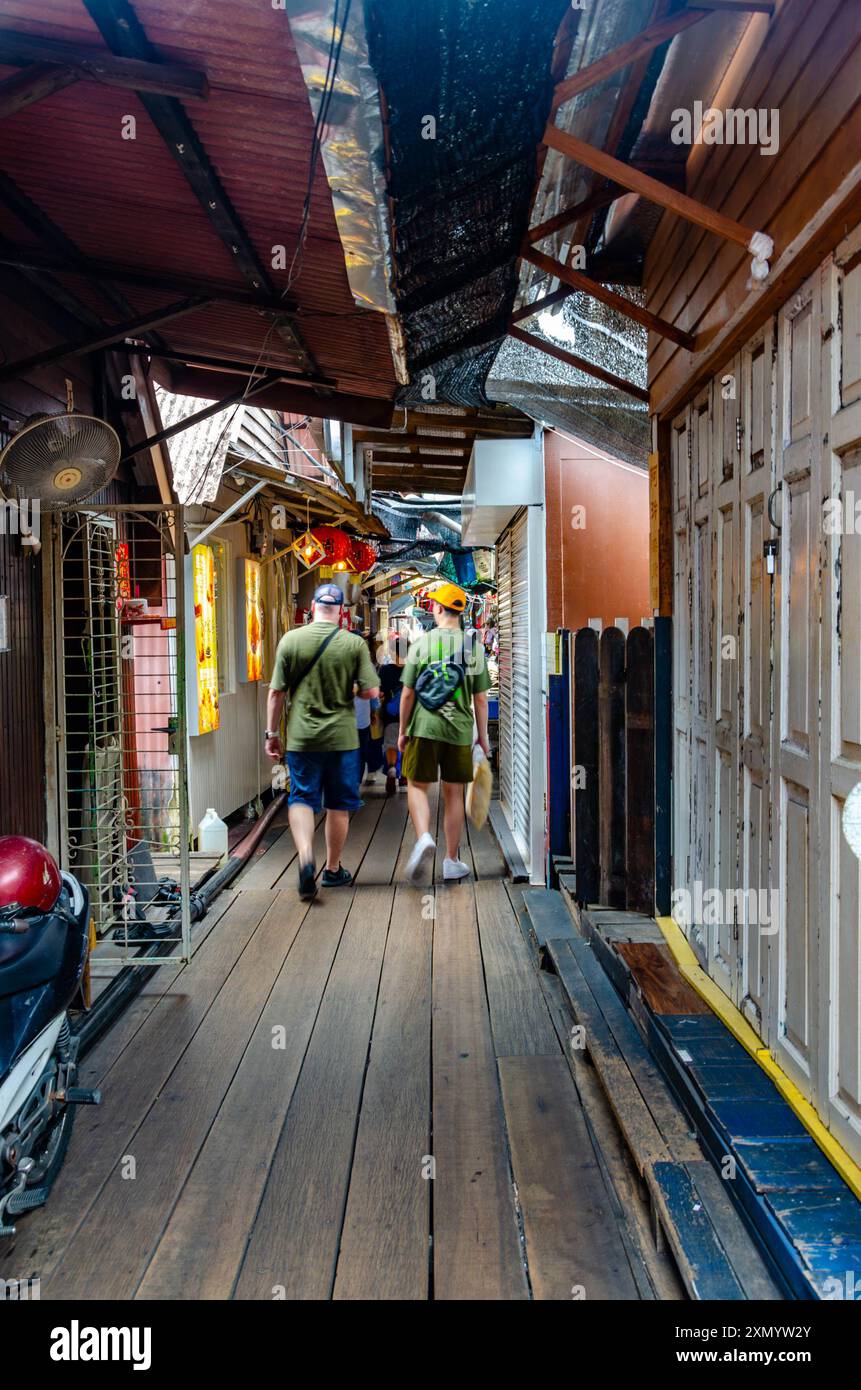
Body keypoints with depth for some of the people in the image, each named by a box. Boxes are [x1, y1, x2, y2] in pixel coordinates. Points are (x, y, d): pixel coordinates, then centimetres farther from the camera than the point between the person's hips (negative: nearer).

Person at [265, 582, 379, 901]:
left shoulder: (290, 640, -3)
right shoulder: (355, 643, -4)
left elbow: (276, 692, -1)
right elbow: (371, 692, -6)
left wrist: (271, 733, 8)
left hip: (301, 737, 0)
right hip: (342, 737, 0)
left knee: (301, 799, 8)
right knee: (338, 805, 12)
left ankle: (306, 856, -15)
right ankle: (333, 869, 24)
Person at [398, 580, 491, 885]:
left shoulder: (421, 643, -2)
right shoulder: (473, 648, 1)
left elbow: (407, 694, -2)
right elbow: (480, 700, 1)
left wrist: (402, 731, 8)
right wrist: (483, 737, 10)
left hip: (424, 727, -1)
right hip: (459, 730, 2)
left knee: (417, 786, 10)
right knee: (453, 794, 10)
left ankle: (424, 838, -16)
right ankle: (452, 861, 18)